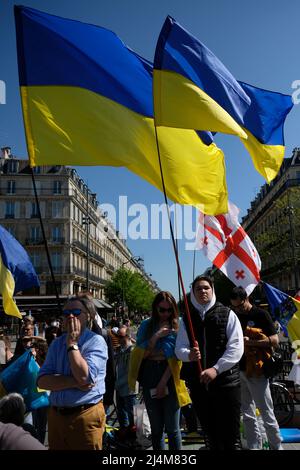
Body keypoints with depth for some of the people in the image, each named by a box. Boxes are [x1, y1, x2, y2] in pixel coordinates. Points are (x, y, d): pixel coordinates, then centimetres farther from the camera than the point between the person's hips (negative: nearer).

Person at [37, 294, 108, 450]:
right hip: (55, 415, 5)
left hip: (85, 416, -5)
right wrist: (74, 382, -16)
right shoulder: (56, 343, 7)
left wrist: (72, 344, -16)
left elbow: (84, 377, -22)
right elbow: (42, 381, -3)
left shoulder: (96, 342, -10)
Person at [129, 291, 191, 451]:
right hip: (149, 377, 2)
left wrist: (163, 383, -10)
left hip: (169, 377, -2)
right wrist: (156, 336, -15)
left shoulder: (177, 326, -2)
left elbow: (176, 357, -7)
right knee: (156, 427, 13)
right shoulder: (146, 325, 4)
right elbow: (141, 354, -3)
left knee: (172, 428, 2)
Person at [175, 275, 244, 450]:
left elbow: (236, 347, -8)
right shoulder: (186, 319, 9)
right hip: (198, 383, 4)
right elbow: (179, 348, 5)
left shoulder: (227, 314, -1)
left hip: (226, 381, -3)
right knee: (210, 434, 15)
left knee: (231, 435, -1)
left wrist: (216, 369, -18)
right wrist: (189, 354, -18)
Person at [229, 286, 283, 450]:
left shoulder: (260, 314, -6)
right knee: (247, 415, 12)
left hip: (256, 371, -6)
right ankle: (254, 446, 22)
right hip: (239, 369, 6)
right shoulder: (236, 316, 10)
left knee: (267, 414, 1)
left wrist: (250, 342, -21)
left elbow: (275, 340, -13)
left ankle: (276, 446, 15)